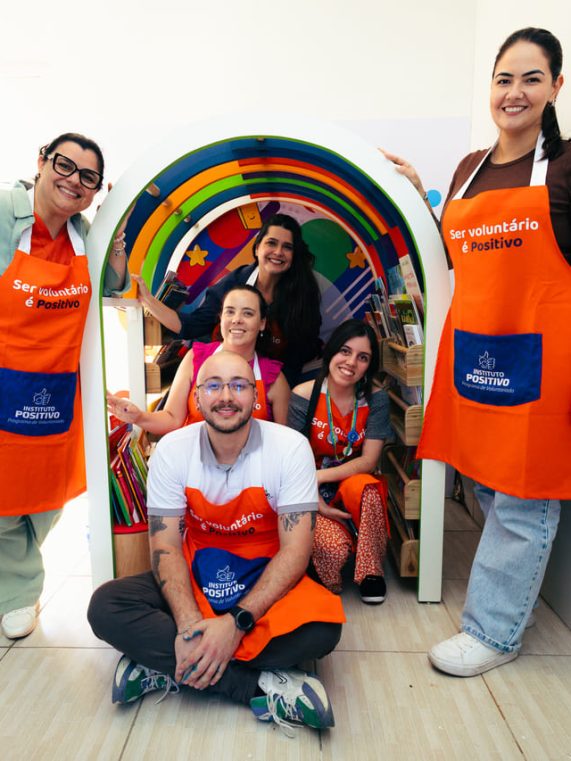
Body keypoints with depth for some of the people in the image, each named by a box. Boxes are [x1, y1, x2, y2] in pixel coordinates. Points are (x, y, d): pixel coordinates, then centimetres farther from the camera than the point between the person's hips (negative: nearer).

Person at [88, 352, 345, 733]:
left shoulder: (291, 447, -16)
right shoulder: (172, 449, -9)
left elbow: (295, 549, -18)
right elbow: (165, 546, -10)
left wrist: (237, 622, -29)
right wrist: (187, 622, -28)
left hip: (266, 579, -2)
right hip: (194, 576, 3)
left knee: (322, 626, -32)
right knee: (106, 606, -23)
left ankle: (167, 669, -18)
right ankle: (262, 687, -23)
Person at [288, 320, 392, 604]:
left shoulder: (375, 399, -8)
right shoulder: (303, 396, -13)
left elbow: (369, 461, -13)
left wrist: (319, 477, -23)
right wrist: (316, 501, -23)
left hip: (357, 487, 2)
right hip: (315, 494, -1)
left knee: (363, 486, -36)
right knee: (333, 548, -30)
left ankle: (371, 571, -12)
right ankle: (328, 583, 9)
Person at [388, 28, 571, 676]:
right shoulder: (470, 168, 15)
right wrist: (419, 193, 17)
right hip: (472, 343, 6)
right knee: (487, 487, 16)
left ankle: (493, 631, 20)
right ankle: (503, 605, 36)